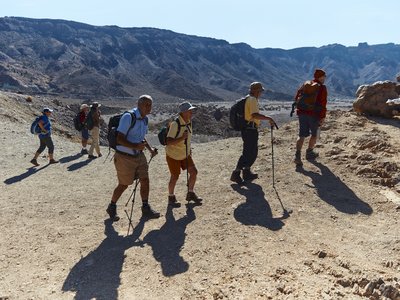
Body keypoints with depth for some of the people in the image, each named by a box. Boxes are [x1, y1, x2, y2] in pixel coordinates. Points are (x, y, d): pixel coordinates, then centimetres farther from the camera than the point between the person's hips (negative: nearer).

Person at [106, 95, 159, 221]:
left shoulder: (145, 119, 6)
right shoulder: (128, 117, -20)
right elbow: (119, 139, -24)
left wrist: (150, 149, 7)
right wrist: (135, 146, -35)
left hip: (138, 155, 7)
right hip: (124, 157, -7)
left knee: (145, 180, 3)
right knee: (124, 185, 6)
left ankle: (146, 209, 18)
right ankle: (112, 207, 29)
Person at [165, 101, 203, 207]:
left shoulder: (189, 121, -2)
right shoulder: (175, 124, -27)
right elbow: (168, 142, -30)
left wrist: (189, 149, 17)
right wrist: (182, 138, -39)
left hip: (185, 154, 7)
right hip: (173, 155, -7)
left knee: (193, 172, 5)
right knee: (175, 176, 3)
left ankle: (190, 193, 25)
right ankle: (171, 197, 25)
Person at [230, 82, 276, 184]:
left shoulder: (248, 99, 17)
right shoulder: (252, 100, -15)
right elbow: (255, 115, -30)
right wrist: (269, 118, -26)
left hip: (248, 129, 11)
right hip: (250, 129, -11)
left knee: (252, 152, 17)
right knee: (247, 153, -6)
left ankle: (247, 172, 24)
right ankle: (236, 174, -2)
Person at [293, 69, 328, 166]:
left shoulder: (305, 85, 9)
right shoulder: (322, 88, -7)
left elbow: (297, 98, 11)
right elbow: (323, 104, -12)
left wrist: (299, 109, 19)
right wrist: (323, 117, -10)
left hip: (302, 113, 4)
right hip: (314, 114, -4)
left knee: (302, 135, 6)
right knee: (314, 134, 17)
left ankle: (297, 155, -8)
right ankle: (309, 152, 26)